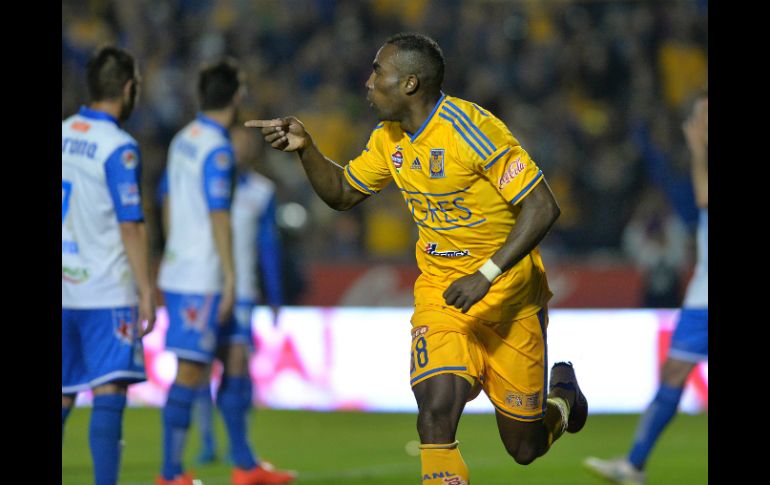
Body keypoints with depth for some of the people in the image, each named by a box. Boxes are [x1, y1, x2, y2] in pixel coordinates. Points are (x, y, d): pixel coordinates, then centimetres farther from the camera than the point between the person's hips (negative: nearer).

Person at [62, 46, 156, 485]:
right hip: (106, 292, -7)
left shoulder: (62, 134, 9)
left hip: (63, 291, 7)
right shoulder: (119, 148, -11)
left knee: (62, 397, 10)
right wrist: (146, 291, -9)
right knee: (110, 393, -6)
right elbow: (131, 226, -13)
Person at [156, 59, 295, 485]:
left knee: (236, 358, 12)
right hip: (201, 280, -9)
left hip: (179, 270, 9)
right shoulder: (217, 150, -15)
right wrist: (229, 277, -15)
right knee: (190, 371, -5)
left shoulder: (183, 140, 12)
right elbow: (218, 217, -18)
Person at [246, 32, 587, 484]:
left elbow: (543, 206, -22)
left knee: (525, 448, 6)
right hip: (440, 291, 4)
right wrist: (305, 148, -3)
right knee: (437, 411, -22)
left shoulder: (471, 129, -21)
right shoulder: (390, 139, 1)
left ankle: (563, 392, 40)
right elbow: (342, 193, 16)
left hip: (509, 294, -4)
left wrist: (486, 276, -28)